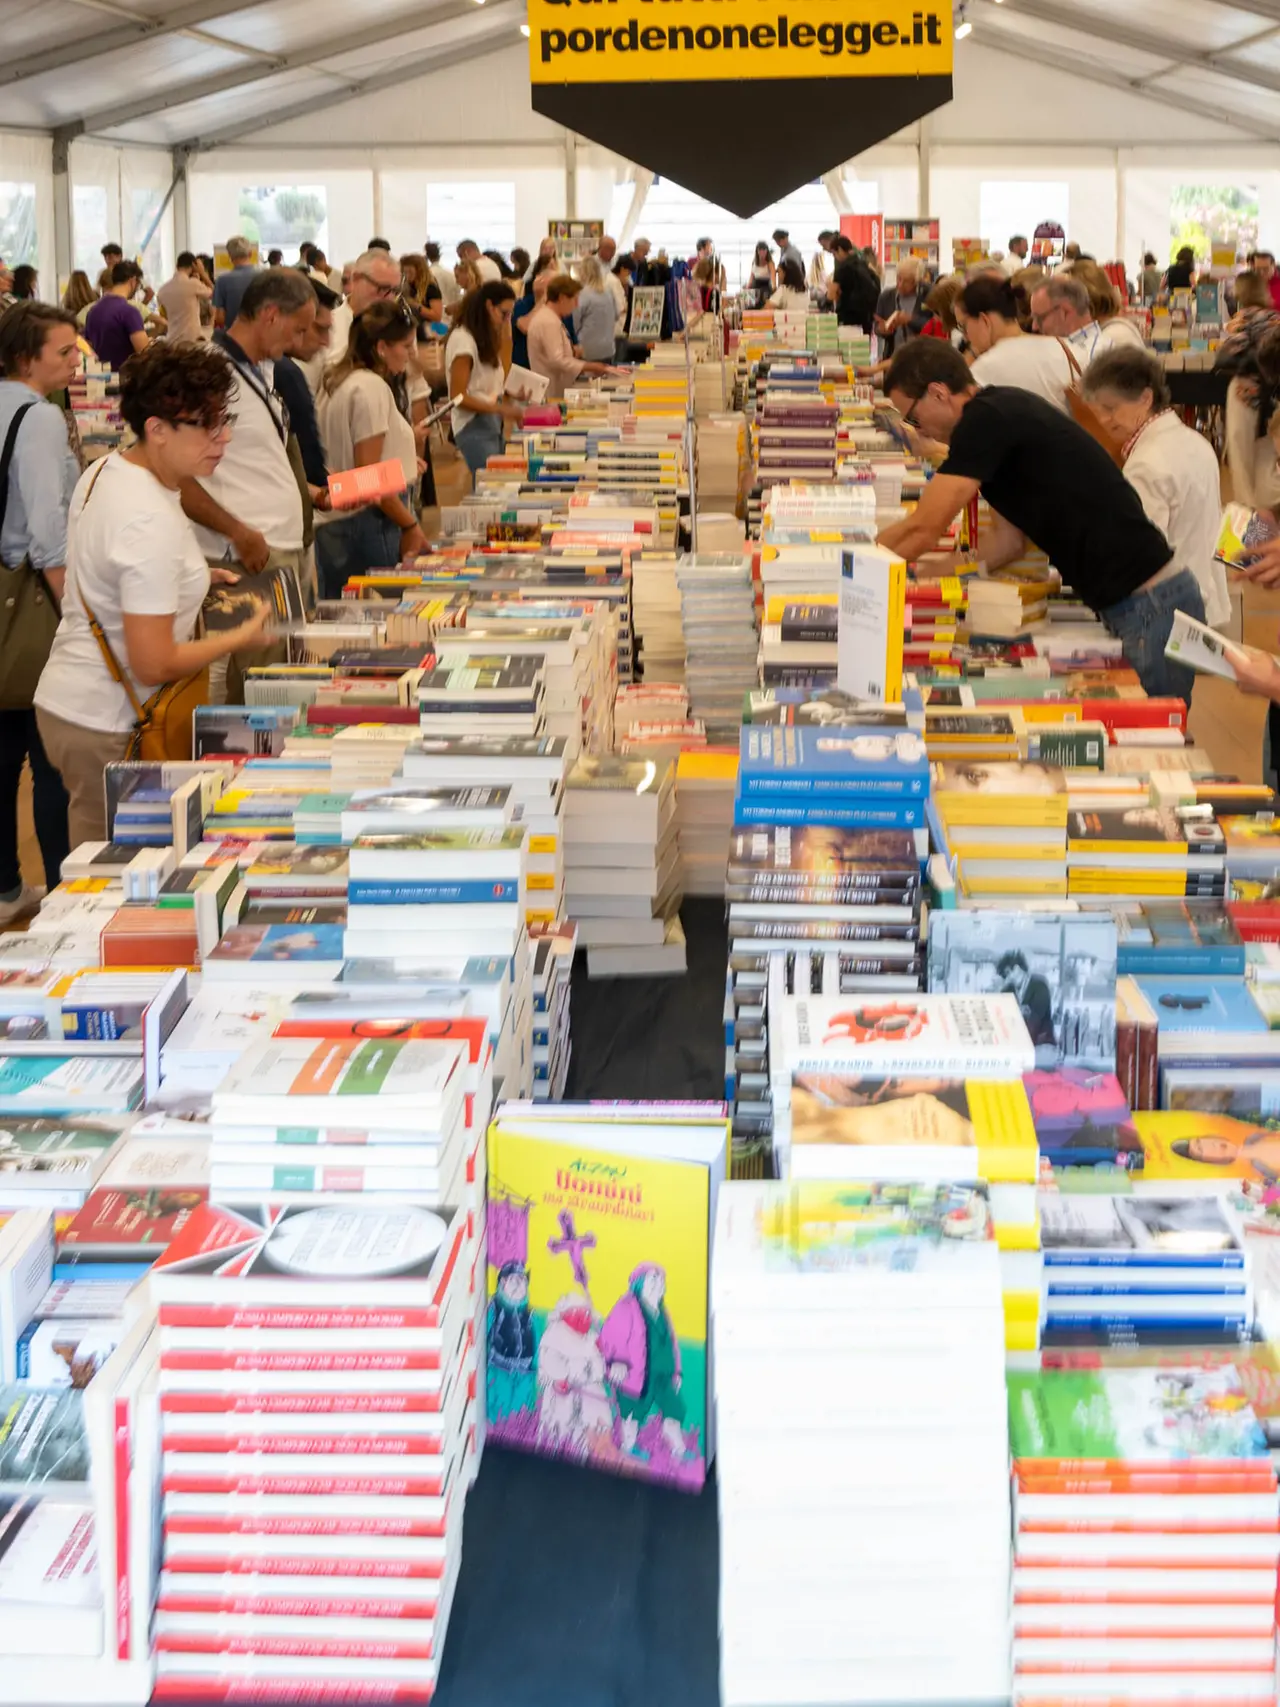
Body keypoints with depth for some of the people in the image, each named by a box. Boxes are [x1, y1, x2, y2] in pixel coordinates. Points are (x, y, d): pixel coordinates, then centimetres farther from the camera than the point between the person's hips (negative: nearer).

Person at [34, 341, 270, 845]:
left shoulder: (106, 472, 6)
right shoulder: (152, 523, -25)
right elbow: (154, 665, -24)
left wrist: (189, 579, 18)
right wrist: (242, 637, -13)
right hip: (107, 727, -10)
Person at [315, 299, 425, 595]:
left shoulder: (333, 381, 14)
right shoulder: (371, 387, -13)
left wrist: (402, 457, 18)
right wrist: (410, 525, -14)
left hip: (330, 526, 9)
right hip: (369, 523, -9)